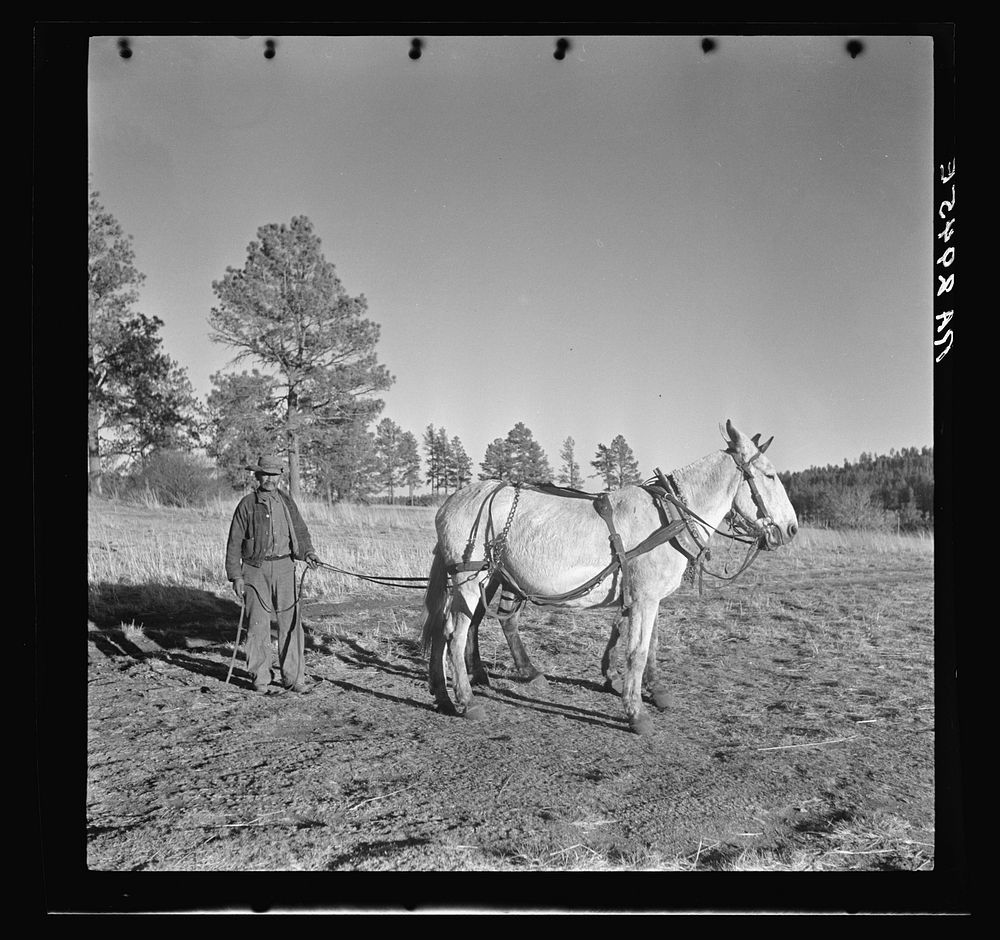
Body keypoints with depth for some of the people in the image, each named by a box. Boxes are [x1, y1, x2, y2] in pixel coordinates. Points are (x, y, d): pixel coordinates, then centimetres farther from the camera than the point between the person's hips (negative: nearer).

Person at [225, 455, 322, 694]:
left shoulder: (287, 502, 11)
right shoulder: (247, 504, 0)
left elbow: (300, 532, 12)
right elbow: (234, 542, 0)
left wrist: (308, 553, -8)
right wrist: (236, 576, -5)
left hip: (284, 568, 3)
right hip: (255, 570, -3)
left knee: (290, 622, 1)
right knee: (259, 625, -1)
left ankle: (294, 677, 9)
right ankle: (261, 680, 10)